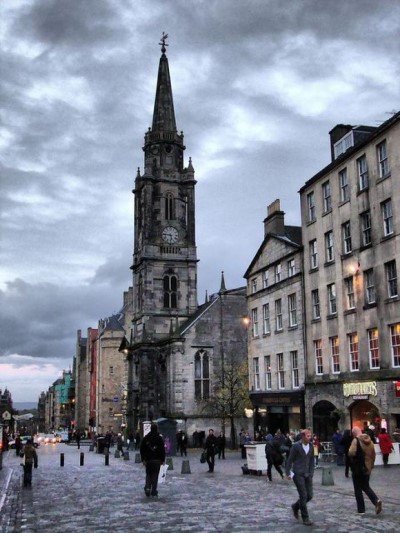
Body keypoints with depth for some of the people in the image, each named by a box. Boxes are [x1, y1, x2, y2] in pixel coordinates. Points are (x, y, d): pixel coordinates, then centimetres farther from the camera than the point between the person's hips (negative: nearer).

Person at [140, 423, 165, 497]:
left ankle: (147, 488, -7)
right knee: (155, 475, 5)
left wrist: (143, 459, 6)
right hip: (157, 460, -2)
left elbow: (142, 449, 3)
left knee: (148, 474, 14)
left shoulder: (145, 438, 3)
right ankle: (154, 492, 5)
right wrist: (163, 460, 1)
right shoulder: (160, 438, -3)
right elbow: (162, 450, -4)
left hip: (148, 460, 2)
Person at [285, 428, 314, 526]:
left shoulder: (311, 446, 4)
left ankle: (296, 506, 30)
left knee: (309, 495, 4)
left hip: (307, 474, 6)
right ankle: (305, 518, 7)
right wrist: (288, 473, -5)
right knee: (303, 495, -6)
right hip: (298, 474, -5)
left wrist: (311, 473, 7)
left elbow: (311, 460, 11)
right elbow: (290, 460, -6)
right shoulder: (296, 446, -12)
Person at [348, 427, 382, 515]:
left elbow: (351, 453, -24)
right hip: (367, 468, 6)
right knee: (366, 487, 20)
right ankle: (376, 500, -3)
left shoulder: (356, 440, -16)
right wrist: (371, 465, 20)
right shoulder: (369, 440, 5)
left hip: (358, 469, -6)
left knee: (358, 489, 5)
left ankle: (361, 510, 8)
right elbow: (373, 454, 11)